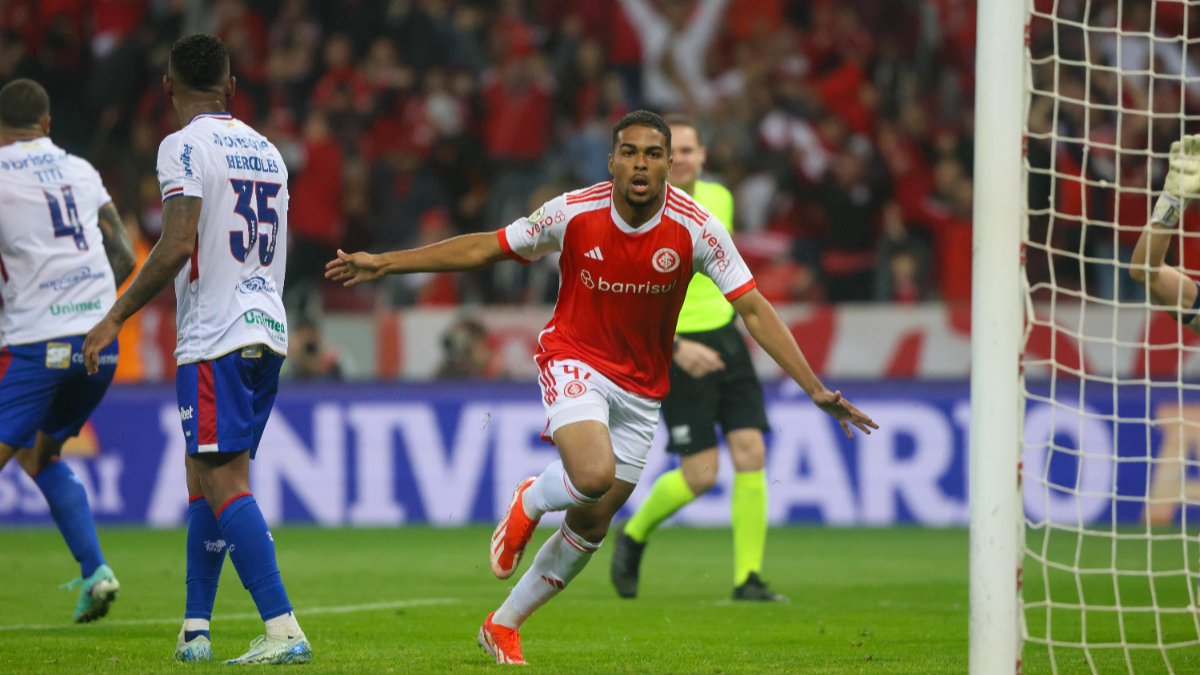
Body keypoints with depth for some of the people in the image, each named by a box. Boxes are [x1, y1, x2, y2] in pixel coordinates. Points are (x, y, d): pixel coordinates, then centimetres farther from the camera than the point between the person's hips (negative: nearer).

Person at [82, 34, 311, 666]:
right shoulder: (266, 150, 15)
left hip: (215, 340, -8)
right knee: (204, 478, 15)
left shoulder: (186, 147, -9)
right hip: (268, 330, 8)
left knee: (224, 484, -9)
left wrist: (115, 318, -12)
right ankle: (195, 630, 16)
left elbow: (177, 246, -18)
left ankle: (283, 630, -19)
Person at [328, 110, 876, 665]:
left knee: (591, 525, 6)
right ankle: (530, 502, 6)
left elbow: (754, 309, -13)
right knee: (594, 475, -31)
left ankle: (504, 626, 25)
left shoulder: (696, 229, -15)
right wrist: (385, 264, -2)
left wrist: (814, 388, -20)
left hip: (641, 389, 3)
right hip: (573, 361, -3)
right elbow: (484, 248, -2)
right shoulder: (574, 213, -15)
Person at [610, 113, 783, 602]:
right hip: (674, 346, -5)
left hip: (724, 338, 5)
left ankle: (748, 578, -4)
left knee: (751, 453, -8)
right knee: (700, 475, -8)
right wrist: (676, 347, -26)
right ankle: (634, 535, 20)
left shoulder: (720, 198, 6)